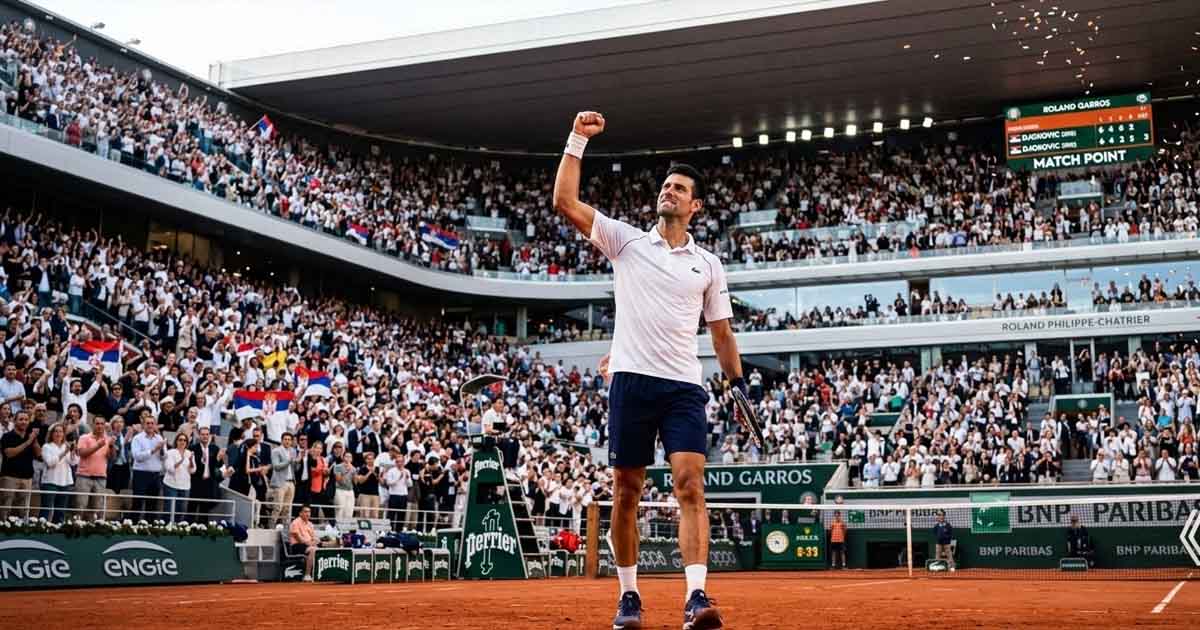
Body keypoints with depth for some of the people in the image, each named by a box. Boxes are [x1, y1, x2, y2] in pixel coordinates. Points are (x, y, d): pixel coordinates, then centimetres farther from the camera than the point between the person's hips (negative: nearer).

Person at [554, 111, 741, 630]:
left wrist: (740, 387, 13)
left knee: (690, 485, -13)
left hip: (684, 386, 1)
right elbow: (565, 203, -1)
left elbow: (722, 333, 17)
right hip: (632, 379, 0)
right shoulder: (626, 241, 8)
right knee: (626, 492, 3)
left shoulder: (708, 265, 13)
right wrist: (577, 140, -4)